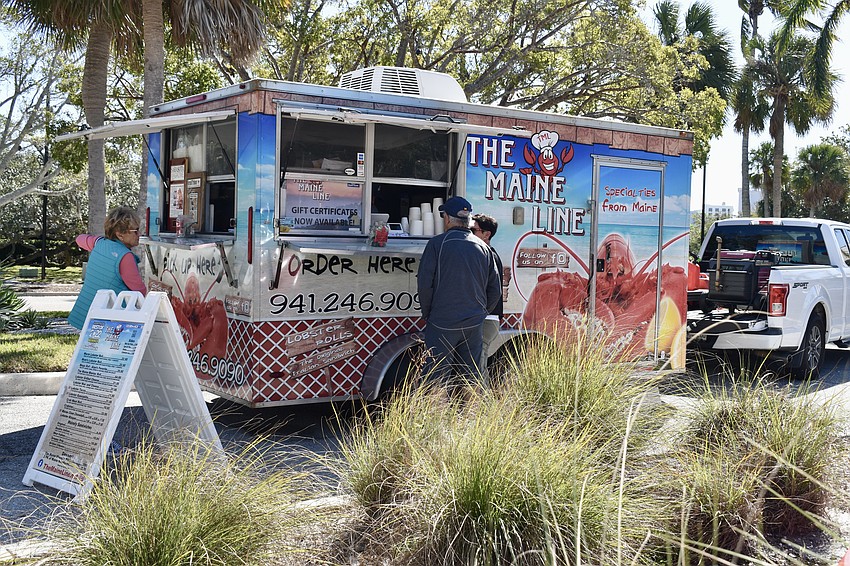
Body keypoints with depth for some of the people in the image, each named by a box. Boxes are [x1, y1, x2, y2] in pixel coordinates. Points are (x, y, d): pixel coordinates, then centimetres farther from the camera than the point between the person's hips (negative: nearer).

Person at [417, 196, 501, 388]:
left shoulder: (437, 244, -6)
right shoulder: (483, 248, 10)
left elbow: (425, 283, -9)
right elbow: (495, 290, 13)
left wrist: (427, 314, 4)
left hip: (443, 324, -5)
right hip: (474, 325, 5)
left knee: (437, 378, -2)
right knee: (471, 377, 12)